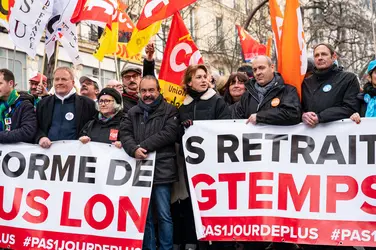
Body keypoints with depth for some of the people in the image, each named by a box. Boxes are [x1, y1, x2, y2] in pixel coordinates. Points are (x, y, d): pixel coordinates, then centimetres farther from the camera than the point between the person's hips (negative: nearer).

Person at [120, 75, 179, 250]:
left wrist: (144, 146, -15)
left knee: (164, 215, 2)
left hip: (162, 169, -4)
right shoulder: (133, 112, 15)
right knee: (144, 215, 12)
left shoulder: (169, 110, 3)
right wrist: (134, 149, -18)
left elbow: (170, 133, -12)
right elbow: (125, 133, 2)